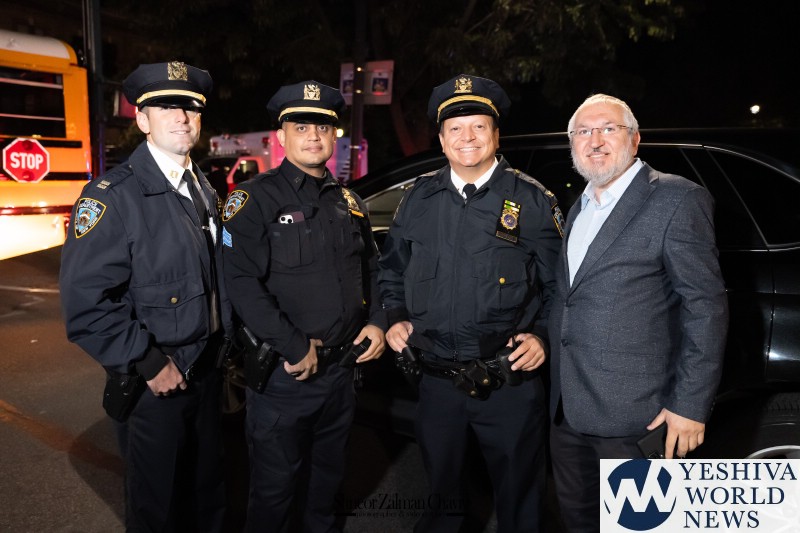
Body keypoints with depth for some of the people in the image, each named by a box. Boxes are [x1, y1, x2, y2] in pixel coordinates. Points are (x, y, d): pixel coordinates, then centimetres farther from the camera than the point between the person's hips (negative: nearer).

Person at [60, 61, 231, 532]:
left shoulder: (204, 190, 7)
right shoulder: (112, 196, -17)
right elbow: (86, 302, -23)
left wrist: (224, 343, 11)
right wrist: (149, 364, -20)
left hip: (208, 373, 6)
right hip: (154, 383, -6)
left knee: (208, 492, 22)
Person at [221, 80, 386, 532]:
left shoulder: (349, 203, 10)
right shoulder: (256, 199, -11)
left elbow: (371, 269, 18)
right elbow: (243, 283, -20)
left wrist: (377, 322, 3)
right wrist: (296, 347, -21)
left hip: (343, 368, 6)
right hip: (283, 372, -5)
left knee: (328, 477, 23)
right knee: (276, 488, 11)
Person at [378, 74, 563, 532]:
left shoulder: (532, 200, -4)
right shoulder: (419, 198, 5)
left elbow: (559, 285, 1)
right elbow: (392, 268, 16)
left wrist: (542, 336, -11)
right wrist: (396, 317, 3)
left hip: (510, 382, -2)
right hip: (436, 380, 3)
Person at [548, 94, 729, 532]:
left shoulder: (677, 200, -11)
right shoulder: (578, 208, 13)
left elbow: (705, 307, -14)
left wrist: (691, 405, -16)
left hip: (633, 413, -7)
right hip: (567, 407, 7)